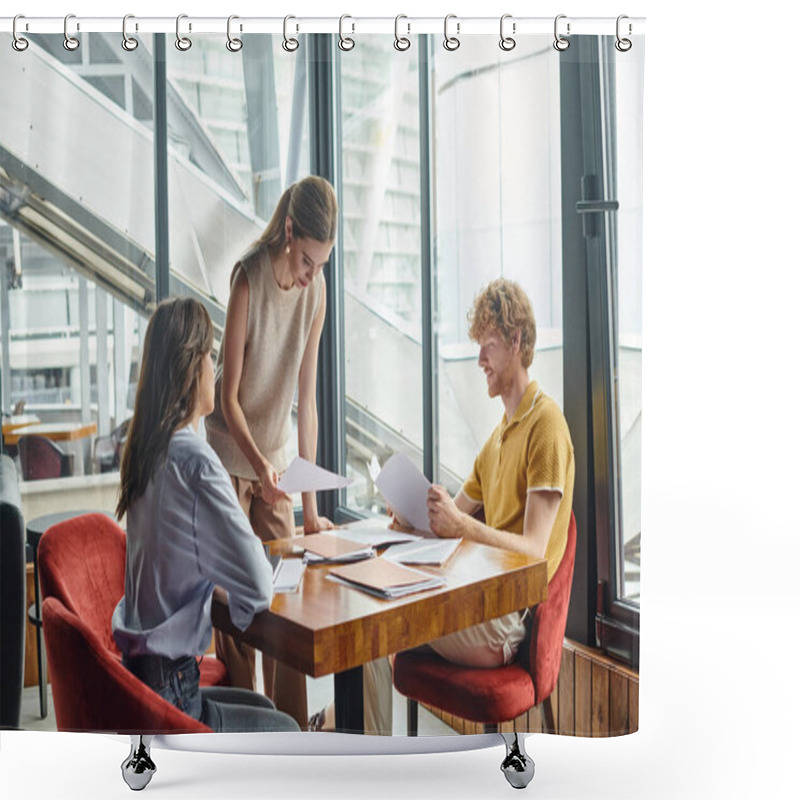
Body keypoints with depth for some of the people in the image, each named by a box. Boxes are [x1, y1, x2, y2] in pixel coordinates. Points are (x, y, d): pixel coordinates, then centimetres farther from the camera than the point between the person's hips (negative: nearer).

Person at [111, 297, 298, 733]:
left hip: (141, 673, 8)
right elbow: (258, 586, -24)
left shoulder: (145, 451, 2)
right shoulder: (195, 460, -25)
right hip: (166, 695, -8)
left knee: (266, 708, 25)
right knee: (286, 731, 13)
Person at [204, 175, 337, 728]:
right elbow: (229, 396, -16)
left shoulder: (317, 289, -6)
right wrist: (258, 463, -31)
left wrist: (311, 503, -5)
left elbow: (307, 397, -4)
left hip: (277, 459, 5)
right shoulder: (249, 279, -20)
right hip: (230, 456, -4)